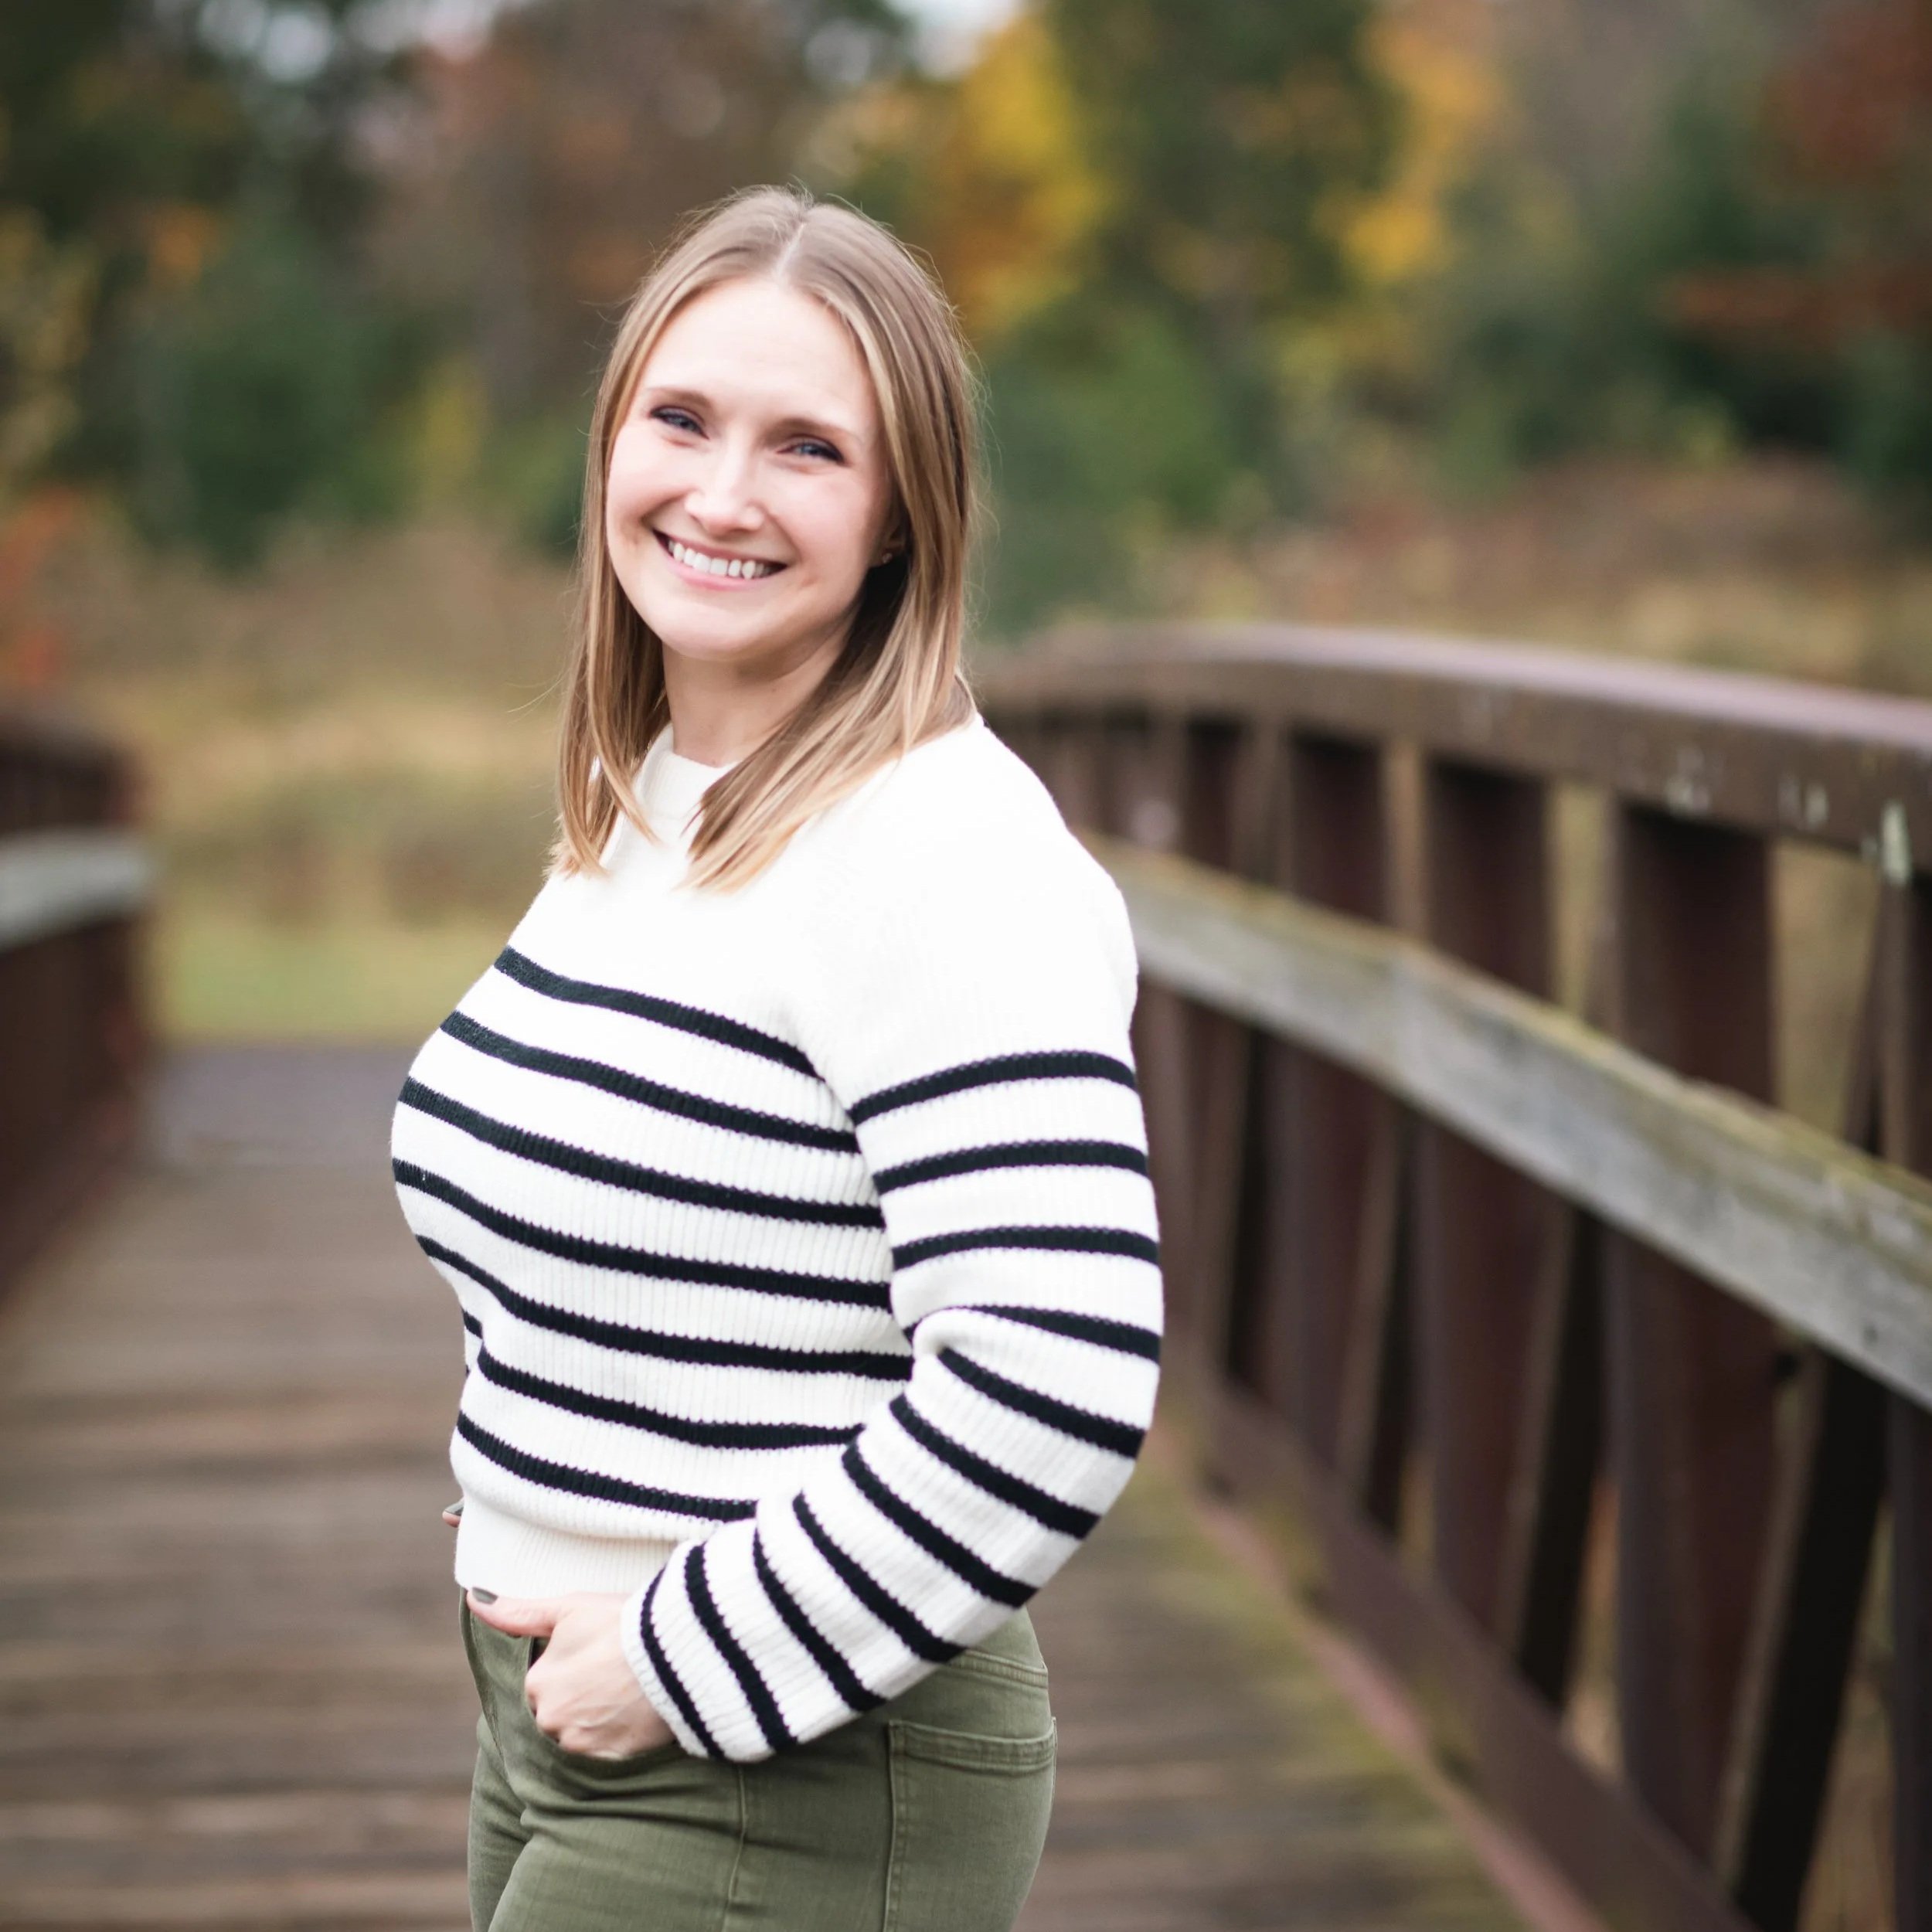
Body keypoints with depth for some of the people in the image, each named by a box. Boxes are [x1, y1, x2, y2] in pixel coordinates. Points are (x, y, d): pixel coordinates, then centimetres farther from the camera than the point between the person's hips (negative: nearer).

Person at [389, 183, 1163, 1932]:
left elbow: (1054, 1392, -27)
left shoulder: (948, 857, -19)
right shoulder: (638, 811, 8)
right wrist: (535, 1561, 8)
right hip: (558, 1724, 8)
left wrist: (691, 1659, -19)